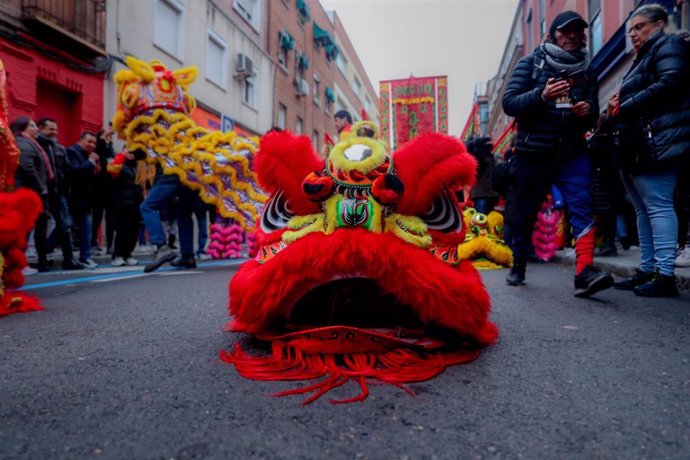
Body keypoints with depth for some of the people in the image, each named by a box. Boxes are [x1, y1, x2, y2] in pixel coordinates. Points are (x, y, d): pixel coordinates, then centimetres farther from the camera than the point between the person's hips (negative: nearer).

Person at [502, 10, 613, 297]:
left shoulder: (586, 71, 14)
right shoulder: (530, 63, 3)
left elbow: (592, 118, 17)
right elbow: (509, 103, -9)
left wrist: (588, 111, -7)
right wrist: (541, 95, -26)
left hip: (572, 155, 3)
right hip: (533, 154, -3)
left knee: (582, 208, -16)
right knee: (525, 213, 6)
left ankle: (584, 272, -23)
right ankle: (518, 266, 23)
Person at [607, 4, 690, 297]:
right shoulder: (643, 58, 30)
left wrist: (623, 108, -11)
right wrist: (618, 105, 8)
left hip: (655, 141, -10)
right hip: (637, 146, 10)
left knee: (658, 206, -14)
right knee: (643, 210, 8)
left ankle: (665, 275, -14)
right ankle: (647, 270, 13)